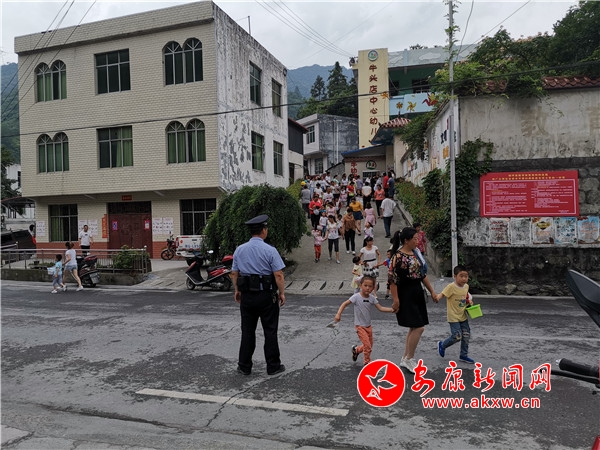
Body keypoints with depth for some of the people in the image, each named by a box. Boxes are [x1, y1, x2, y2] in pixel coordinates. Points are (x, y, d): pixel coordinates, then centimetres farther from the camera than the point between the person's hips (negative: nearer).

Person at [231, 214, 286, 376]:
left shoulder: (239, 250, 2)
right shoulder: (270, 250, -12)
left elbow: (234, 273, 7)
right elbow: (278, 275, -14)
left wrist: (237, 290, 19)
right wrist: (282, 293, -4)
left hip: (246, 295, 4)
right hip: (266, 296, -4)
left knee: (247, 331, 13)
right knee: (270, 331, 9)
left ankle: (244, 367, 20)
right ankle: (273, 366, 17)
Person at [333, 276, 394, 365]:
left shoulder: (372, 298, -3)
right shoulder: (356, 297, -17)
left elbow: (380, 308, -4)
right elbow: (344, 304, -17)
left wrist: (391, 310, -19)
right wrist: (338, 314, -30)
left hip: (368, 326, 6)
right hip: (360, 326, -6)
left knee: (369, 346, 15)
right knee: (367, 346, -12)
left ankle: (356, 350, 42)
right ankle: (367, 363, 10)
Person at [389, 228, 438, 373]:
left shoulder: (415, 253, 10)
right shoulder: (398, 257, -17)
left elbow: (422, 274, 17)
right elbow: (393, 279, -19)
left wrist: (432, 291, 17)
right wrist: (395, 300, -21)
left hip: (417, 293, 9)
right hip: (405, 295, -9)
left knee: (414, 327, 12)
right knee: (419, 327, -9)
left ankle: (405, 358, 23)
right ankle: (409, 359, 7)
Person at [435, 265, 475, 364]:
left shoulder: (466, 286, 3)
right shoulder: (451, 287, -19)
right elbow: (442, 294, -28)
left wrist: (469, 301, 2)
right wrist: (437, 298, -47)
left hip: (463, 316, 7)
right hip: (453, 317, -7)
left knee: (466, 336, 8)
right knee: (457, 336, -10)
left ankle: (464, 355, 25)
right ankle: (442, 345, 17)